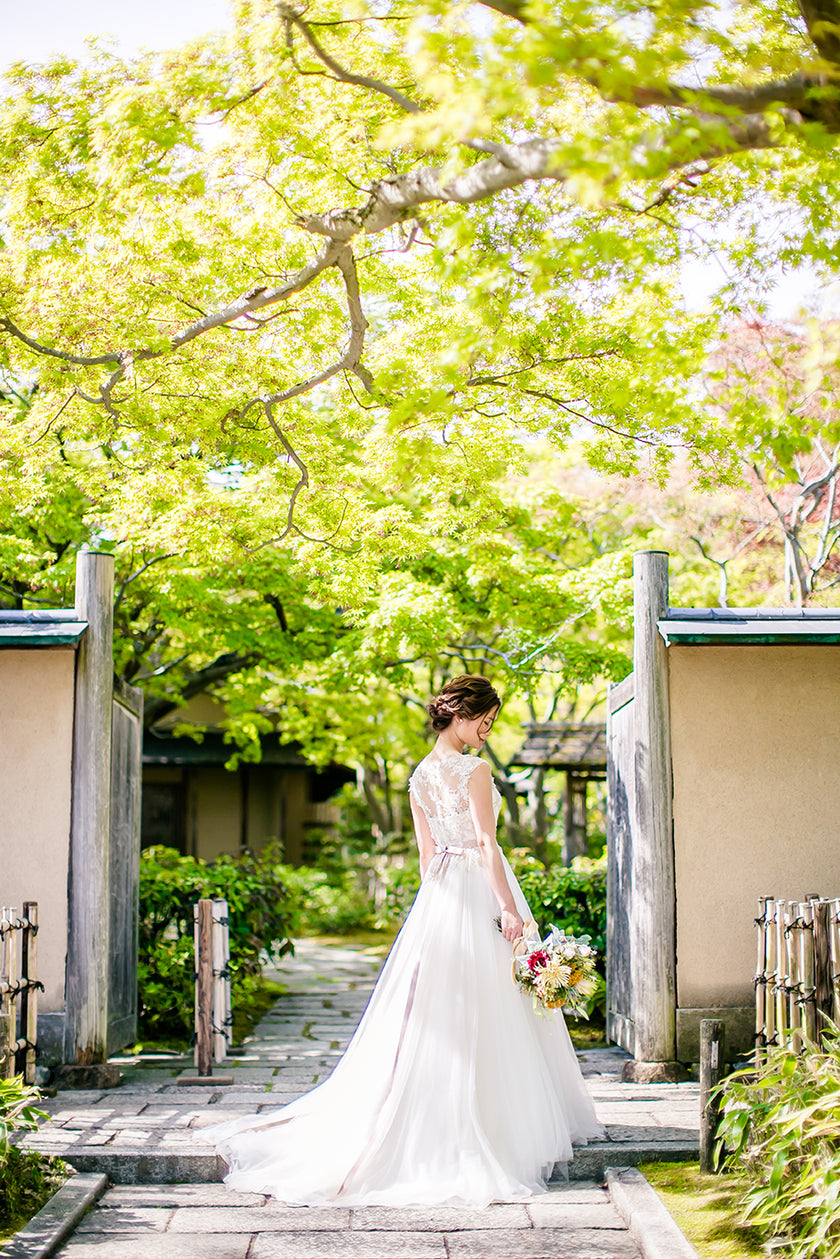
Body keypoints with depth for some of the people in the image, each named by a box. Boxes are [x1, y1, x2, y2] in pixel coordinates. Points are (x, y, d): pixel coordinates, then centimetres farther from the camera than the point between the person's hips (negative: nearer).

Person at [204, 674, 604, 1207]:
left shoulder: (421, 776, 11)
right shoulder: (475, 770, -12)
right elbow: (487, 844, -17)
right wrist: (510, 908, -16)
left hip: (439, 895, 8)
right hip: (480, 891, -8)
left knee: (431, 1015, 10)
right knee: (484, 1017, -3)